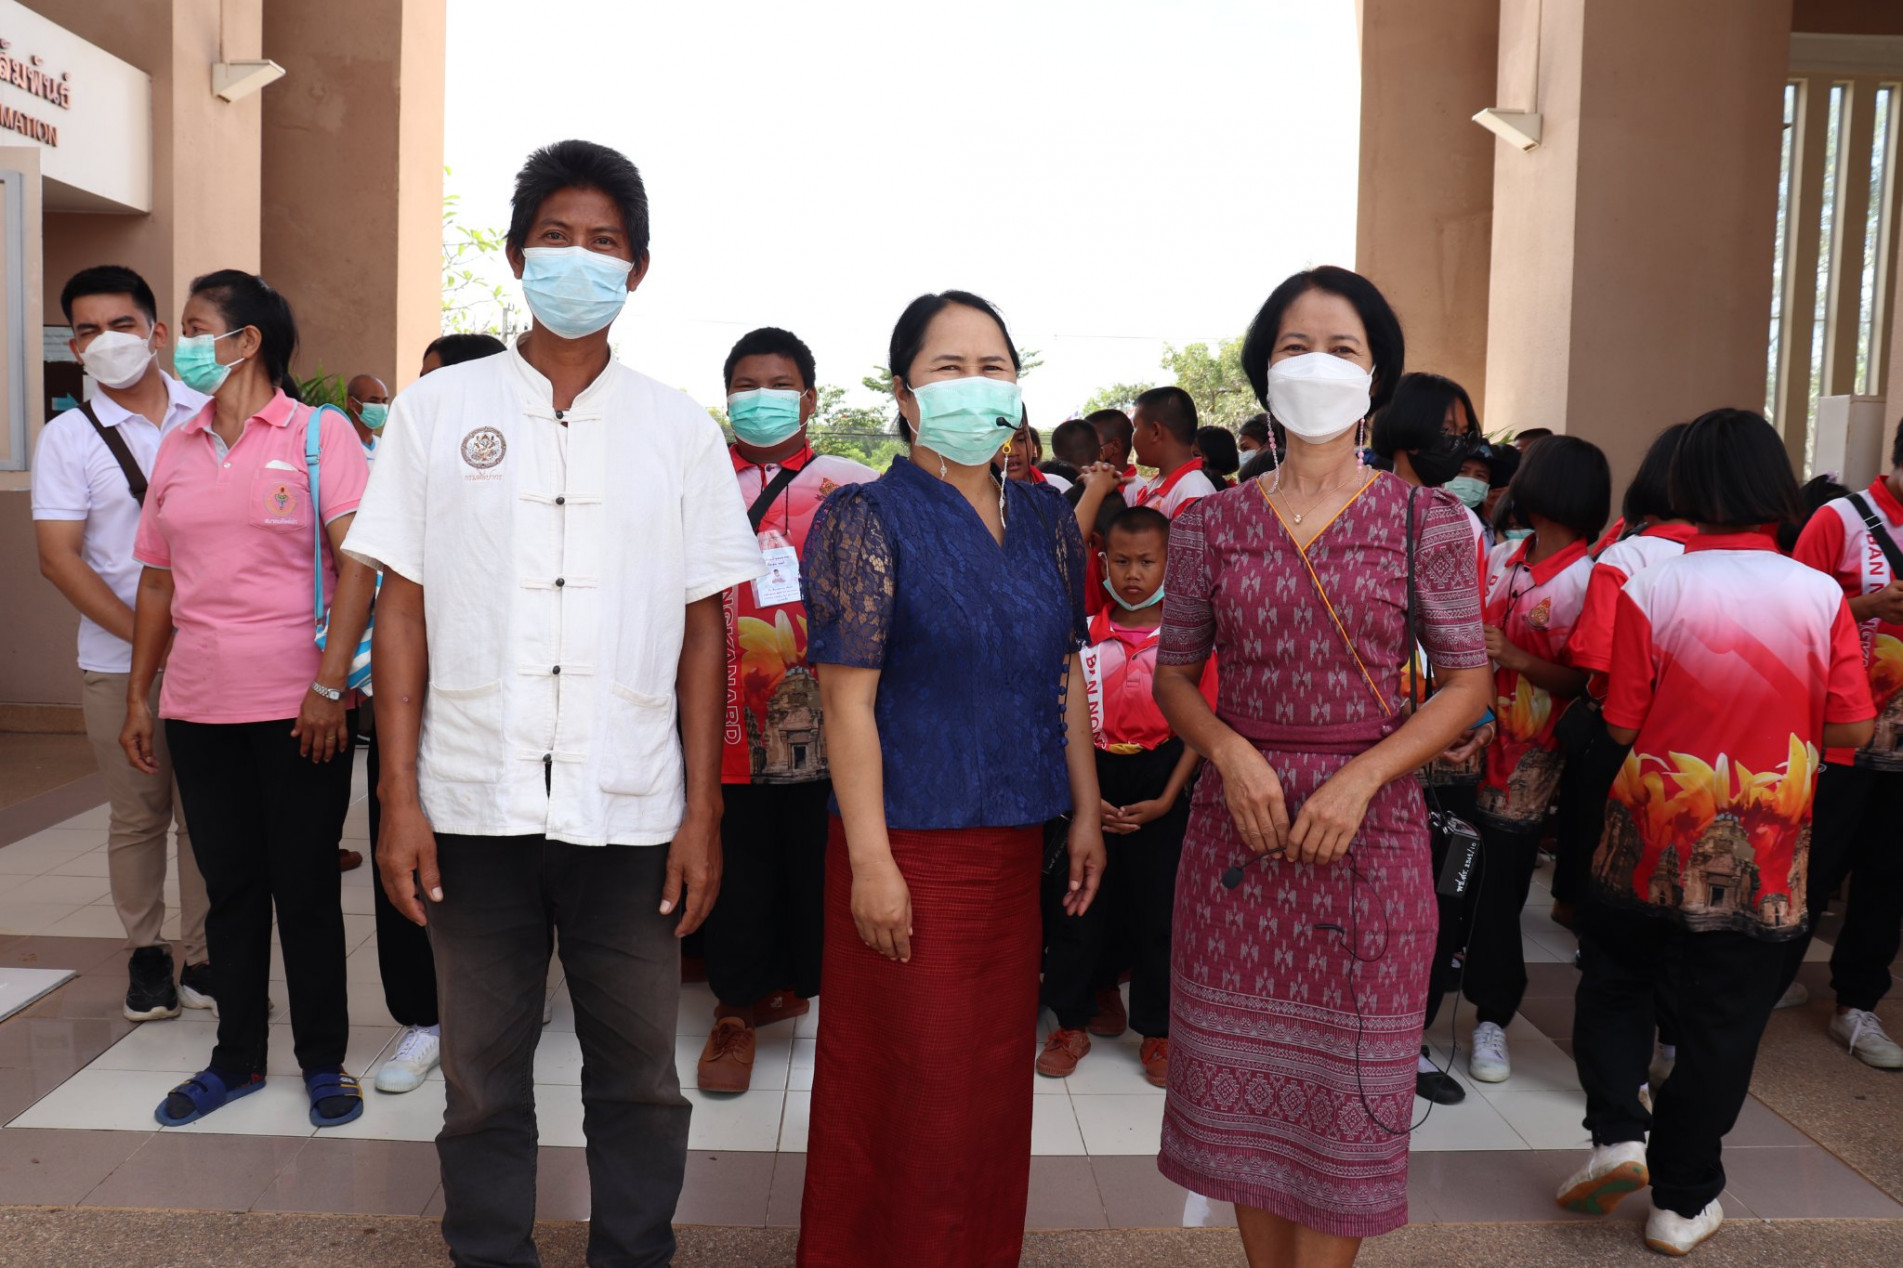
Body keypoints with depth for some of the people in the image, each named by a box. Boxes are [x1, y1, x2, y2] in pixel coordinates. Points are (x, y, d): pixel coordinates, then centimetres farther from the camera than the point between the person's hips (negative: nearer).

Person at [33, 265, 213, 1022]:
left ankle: (204, 958, 15)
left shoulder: (209, 416, 5)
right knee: (137, 815, 7)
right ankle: (146, 953, 23)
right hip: (120, 662, -1)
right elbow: (58, 558, -3)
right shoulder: (69, 437, 2)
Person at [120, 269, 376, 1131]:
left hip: (298, 709, -5)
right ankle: (237, 1058, 27)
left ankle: (323, 1062, 19)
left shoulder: (319, 433, -3)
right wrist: (138, 696, 13)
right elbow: (159, 582, 16)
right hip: (197, 707, 5)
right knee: (230, 887, 13)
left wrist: (330, 684, -18)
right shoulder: (177, 449, 13)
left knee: (306, 889, 4)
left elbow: (357, 563, -11)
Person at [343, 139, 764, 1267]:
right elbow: (403, 612, 3)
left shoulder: (681, 431, 5)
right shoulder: (438, 409, 5)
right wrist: (400, 801, -2)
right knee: (483, 1077, 13)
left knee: (639, 1076, 11)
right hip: (474, 807, 0)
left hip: (631, 813, 0)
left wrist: (703, 814, 0)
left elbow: (704, 632, 4)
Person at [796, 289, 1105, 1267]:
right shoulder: (865, 519, -9)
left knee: (997, 1072, 16)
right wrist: (871, 859, -17)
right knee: (908, 1084, 5)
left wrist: (1086, 812, 10)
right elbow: (847, 700, -14)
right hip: (911, 842, -6)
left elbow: (1066, 674, 13)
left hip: (1016, 839, 6)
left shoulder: (1045, 519, 9)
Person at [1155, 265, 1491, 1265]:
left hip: (1369, 829, -1)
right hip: (1238, 824, 2)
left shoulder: (1426, 520, -1)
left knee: (1345, 1082, 6)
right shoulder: (1210, 525, 3)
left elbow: (1467, 680, 0)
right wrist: (1230, 752, -12)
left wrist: (1362, 776, -14)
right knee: (1244, 1072, 11)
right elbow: (1175, 671, 7)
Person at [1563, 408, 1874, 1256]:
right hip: (1762, 858, 1)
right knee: (1721, 1022, 13)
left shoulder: (1649, 591, -12)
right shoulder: (1820, 595, -8)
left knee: (1614, 979, 22)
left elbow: (1622, 726, -8)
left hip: (1650, 840, -1)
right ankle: (1683, 1201, 23)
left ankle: (1616, 1133, 8)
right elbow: (1852, 731, -5)